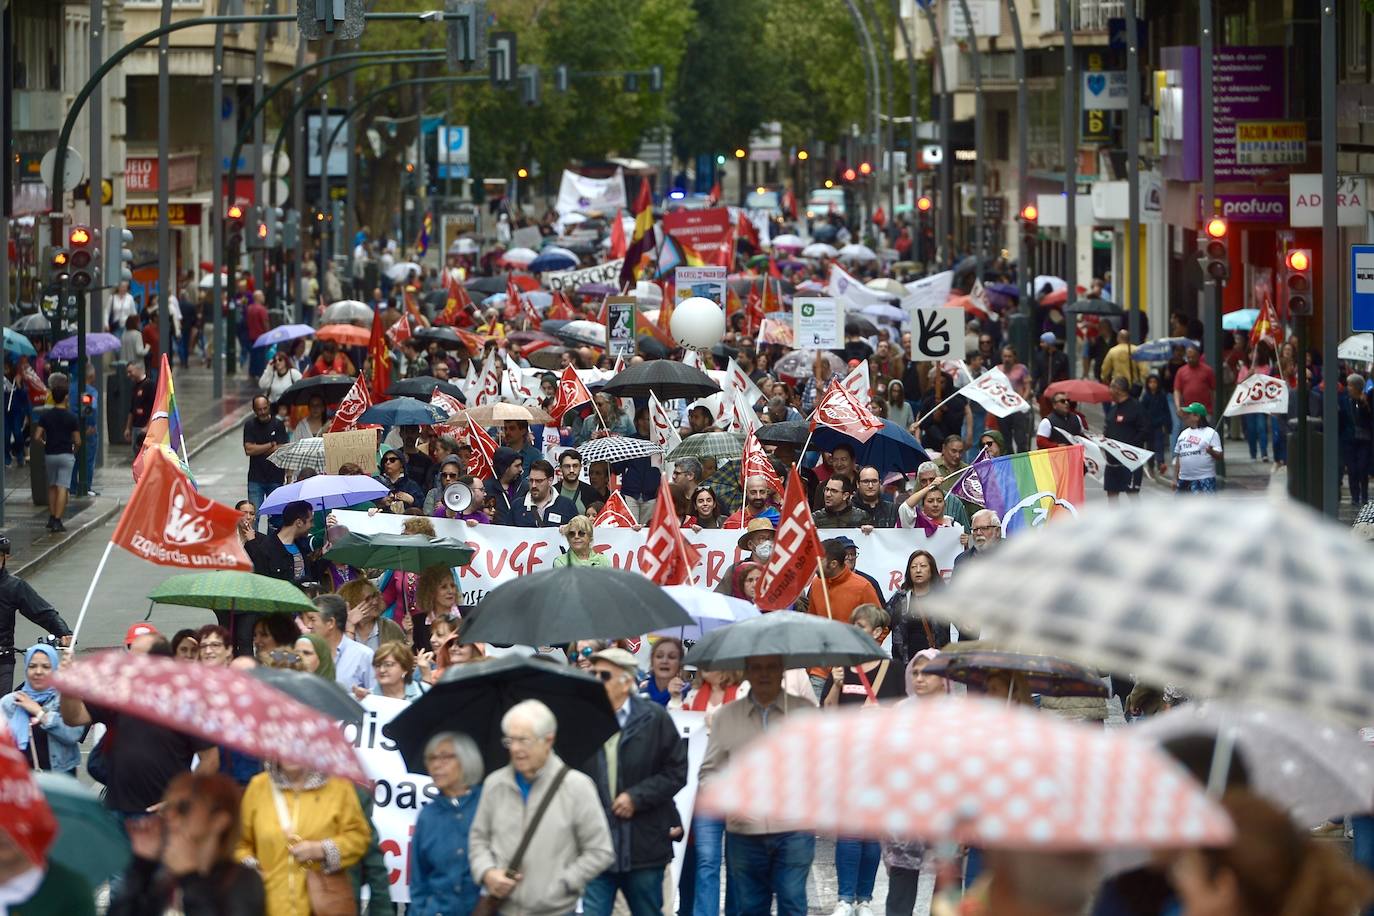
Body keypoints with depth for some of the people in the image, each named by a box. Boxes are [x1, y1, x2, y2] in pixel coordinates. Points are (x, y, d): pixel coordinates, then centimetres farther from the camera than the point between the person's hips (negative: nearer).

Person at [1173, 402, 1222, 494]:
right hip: (1184, 479, 7)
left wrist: (1211, 451, -30)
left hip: (1204, 479, -7)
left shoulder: (1210, 433, -3)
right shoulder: (1183, 434, 15)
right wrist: (1175, 479, 14)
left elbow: (1219, 455, -8)